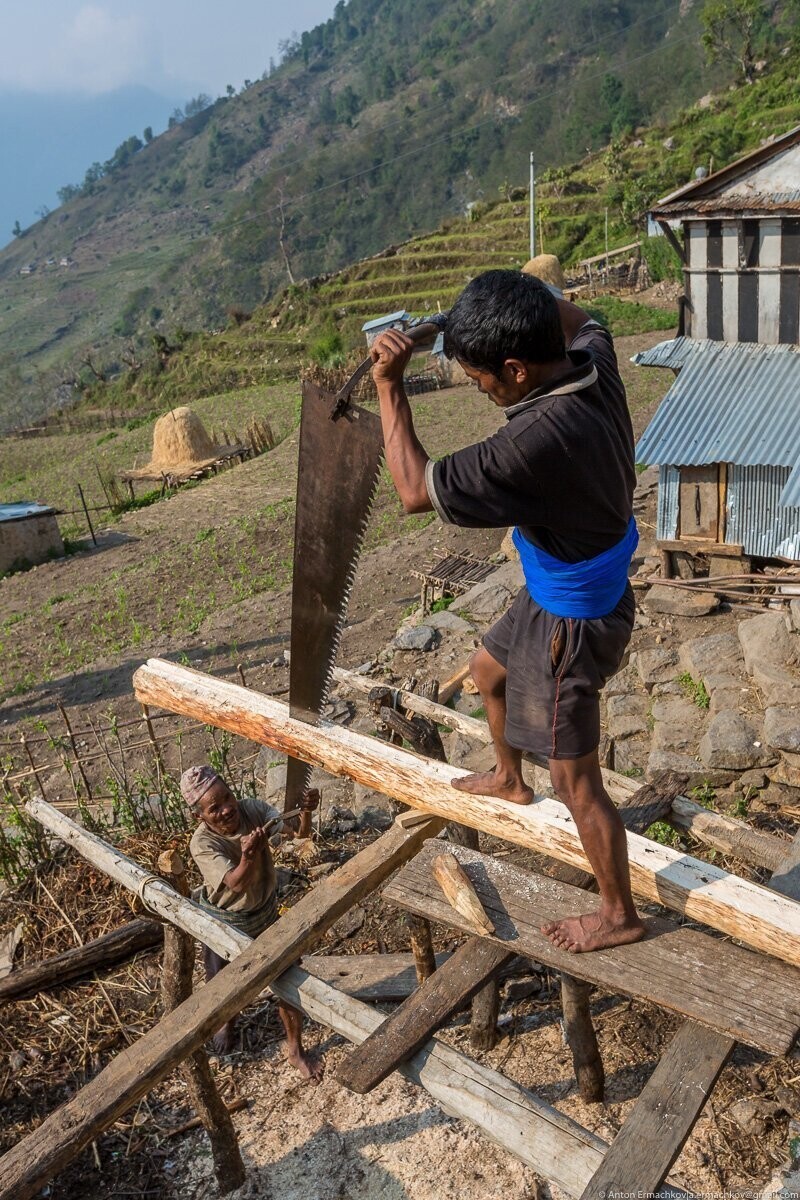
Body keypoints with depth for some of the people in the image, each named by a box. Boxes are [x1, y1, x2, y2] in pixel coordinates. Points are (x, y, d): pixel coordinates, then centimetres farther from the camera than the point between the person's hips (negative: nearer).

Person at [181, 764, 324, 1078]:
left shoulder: (252, 809, -20)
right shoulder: (203, 843, -29)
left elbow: (294, 831, -21)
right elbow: (235, 883, -37)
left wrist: (305, 811, -43)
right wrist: (248, 856, -57)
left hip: (266, 914, 2)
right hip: (224, 924, -2)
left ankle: (295, 1050, 27)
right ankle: (226, 1022, 55)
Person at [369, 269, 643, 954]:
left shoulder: (536, 442, -38)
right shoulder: (595, 367, -12)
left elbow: (416, 490, -26)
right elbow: (581, 323, 16)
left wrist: (389, 387, -20)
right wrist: (526, 301, 2)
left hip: (572, 622, -9)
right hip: (573, 590, 9)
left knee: (576, 779, 7)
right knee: (488, 672, 31)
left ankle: (619, 915, 30)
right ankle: (509, 781, 57)